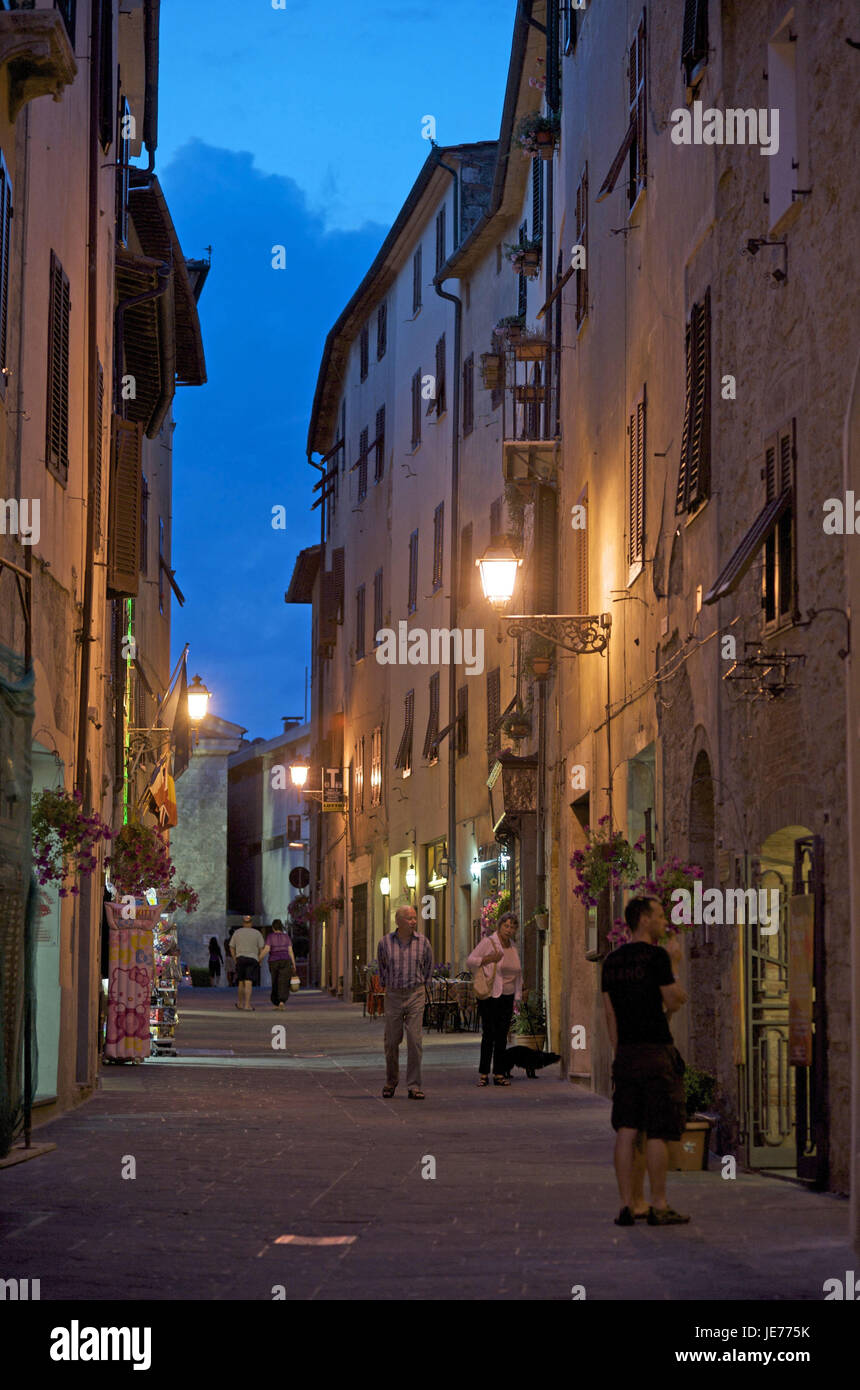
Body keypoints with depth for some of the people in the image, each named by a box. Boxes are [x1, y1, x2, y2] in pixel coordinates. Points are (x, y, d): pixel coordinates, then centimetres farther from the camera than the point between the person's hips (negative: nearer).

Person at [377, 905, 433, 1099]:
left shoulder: (422, 941, 0)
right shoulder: (385, 942, -1)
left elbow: (428, 965, 15)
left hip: (415, 995, 0)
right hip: (393, 996, 0)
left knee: (414, 1041, -6)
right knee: (392, 1041, 5)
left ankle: (413, 1087, -3)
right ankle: (391, 1081, 26)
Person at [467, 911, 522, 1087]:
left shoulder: (513, 948, 13)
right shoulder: (488, 943, -4)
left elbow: (518, 974, 21)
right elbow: (470, 961, -7)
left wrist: (516, 998, 16)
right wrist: (488, 959, -22)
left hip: (507, 997, 5)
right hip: (489, 997, -5)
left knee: (502, 1036, 4)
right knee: (489, 1034, -8)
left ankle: (499, 1074, 7)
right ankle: (483, 1074, -4)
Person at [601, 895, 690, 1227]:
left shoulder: (612, 960, 12)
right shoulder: (656, 956, -10)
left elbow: (610, 1013, 14)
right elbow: (674, 1001, -7)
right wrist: (674, 963, 5)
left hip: (626, 1052, 7)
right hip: (657, 1051, -7)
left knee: (626, 1130, 6)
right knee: (657, 1133, -3)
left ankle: (627, 1204, 6)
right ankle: (659, 1206, 0)